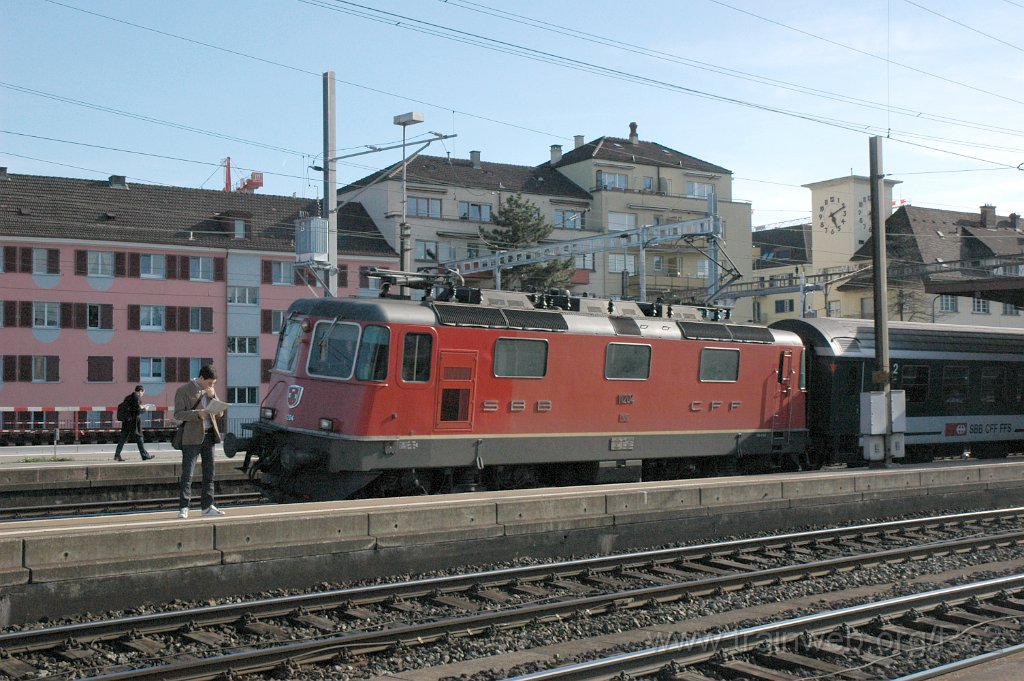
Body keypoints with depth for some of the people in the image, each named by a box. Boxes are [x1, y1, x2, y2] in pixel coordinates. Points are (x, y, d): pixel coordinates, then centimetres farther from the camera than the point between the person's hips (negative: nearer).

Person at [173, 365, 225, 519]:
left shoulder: (210, 391, 13)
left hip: (209, 435, 6)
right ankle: (183, 508, -5)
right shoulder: (184, 390, -4)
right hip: (192, 437, -6)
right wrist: (197, 414, -22)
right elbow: (178, 414, -9)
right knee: (187, 473, -7)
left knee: (209, 472, 7)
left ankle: (207, 506, 14)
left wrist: (213, 396, -3)